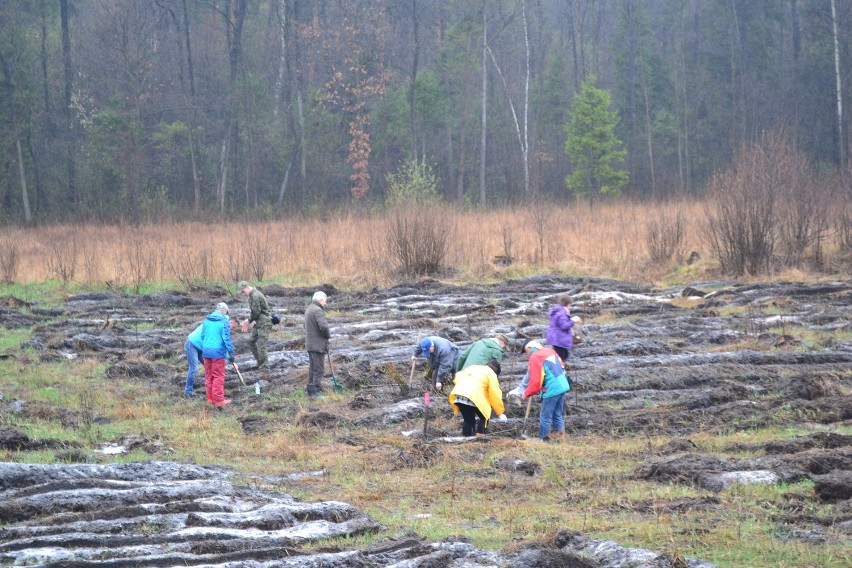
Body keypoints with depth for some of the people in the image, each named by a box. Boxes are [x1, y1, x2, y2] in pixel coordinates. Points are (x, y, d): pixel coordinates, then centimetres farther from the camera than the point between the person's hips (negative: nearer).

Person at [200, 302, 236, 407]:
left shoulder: (207, 320, 8)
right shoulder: (224, 321, -10)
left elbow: (202, 335, 13)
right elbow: (226, 338, -12)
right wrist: (231, 353, -7)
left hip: (206, 351, 6)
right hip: (218, 352, -6)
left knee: (209, 376, 14)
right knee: (218, 376, 1)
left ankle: (210, 398, 20)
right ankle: (218, 399, 3)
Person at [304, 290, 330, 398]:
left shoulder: (309, 309, 15)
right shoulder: (318, 310, -18)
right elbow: (323, 326, -27)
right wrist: (328, 336, -8)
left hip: (310, 344, 10)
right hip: (318, 344, -10)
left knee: (312, 367, 17)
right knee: (319, 368, -6)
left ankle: (310, 388, 24)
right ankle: (315, 391, -7)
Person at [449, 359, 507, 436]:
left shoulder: (473, 367, 31)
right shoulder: (491, 374, 11)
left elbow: (458, 377, 27)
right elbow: (495, 395, 6)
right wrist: (501, 413, 10)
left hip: (458, 396, 6)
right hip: (473, 397, -6)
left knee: (468, 420, 19)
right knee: (483, 417, 12)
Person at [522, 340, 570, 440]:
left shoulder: (534, 357, -11)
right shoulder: (549, 350, 12)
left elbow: (535, 381, -14)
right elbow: (562, 365, 20)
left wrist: (527, 394, -3)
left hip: (552, 390, -8)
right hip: (563, 386, 8)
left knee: (545, 416, 3)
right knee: (558, 414, 19)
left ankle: (543, 438, 8)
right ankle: (560, 431, 16)